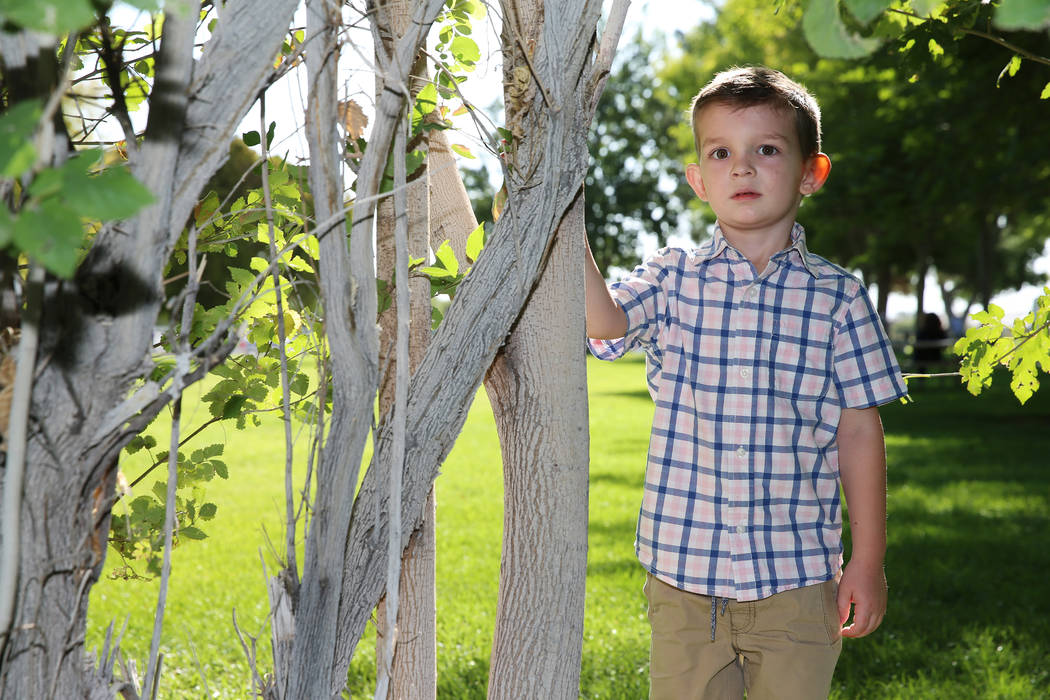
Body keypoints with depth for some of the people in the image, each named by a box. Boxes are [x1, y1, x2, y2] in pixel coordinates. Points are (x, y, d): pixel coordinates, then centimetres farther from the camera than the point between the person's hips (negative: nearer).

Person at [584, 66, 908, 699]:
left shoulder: (837, 297, 1)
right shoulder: (673, 279, 4)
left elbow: (859, 432, 3)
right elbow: (602, 321, -16)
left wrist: (869, 560, 2)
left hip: (797, 579, -1)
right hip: (683, 575, 1)